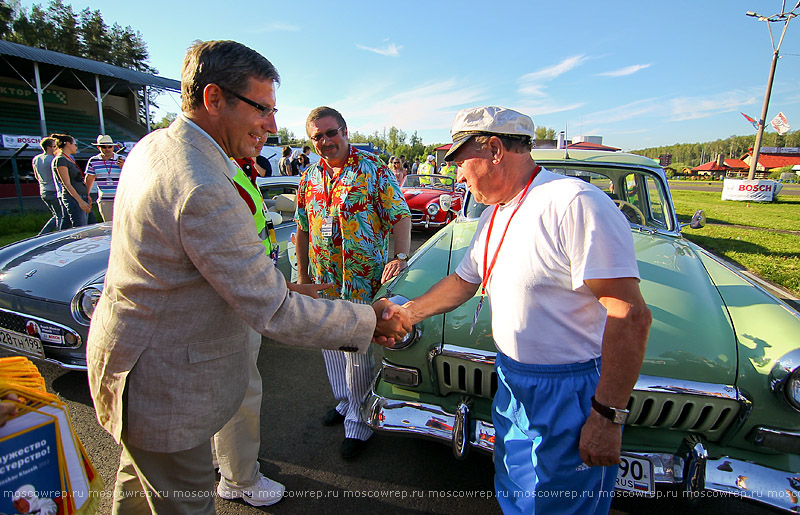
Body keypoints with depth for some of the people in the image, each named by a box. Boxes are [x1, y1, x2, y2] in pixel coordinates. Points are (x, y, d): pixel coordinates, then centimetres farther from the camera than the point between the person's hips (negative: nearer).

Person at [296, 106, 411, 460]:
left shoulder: (373, 169, -5)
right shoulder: (309, 178, 9)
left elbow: (400, 215, -8)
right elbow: (302, 228, 15)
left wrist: (401, 256, -23)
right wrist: (303, 273, 13)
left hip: (364, 282, -5)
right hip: (322, 283, 6)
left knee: (358, 356, 1)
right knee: (332, 348, 20)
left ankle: (358, 423, 21)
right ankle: (344, 402, 42)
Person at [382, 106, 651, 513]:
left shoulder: (574, 204, -23)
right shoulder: (493, 216, 7)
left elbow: (631, 316, -25)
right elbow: (464, 281, 18)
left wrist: (607, 417, -22)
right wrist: (409, 313, 15)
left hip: (570, 394, -7)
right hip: (512, 383, 8)